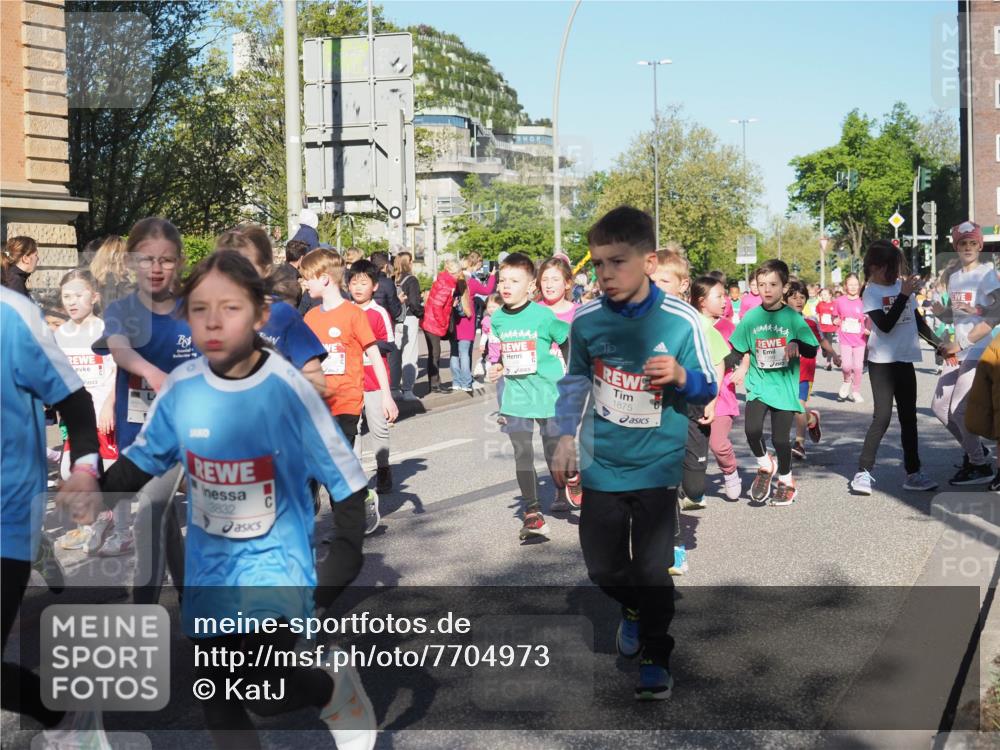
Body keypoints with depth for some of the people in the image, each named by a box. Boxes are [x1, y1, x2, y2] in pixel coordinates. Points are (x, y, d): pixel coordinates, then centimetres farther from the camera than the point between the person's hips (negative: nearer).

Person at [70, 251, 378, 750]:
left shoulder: (288, 390, -19)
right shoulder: (181, 387, -9)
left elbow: (346, 482, -11)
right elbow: (145, 457, 8)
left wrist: (338, 566, -13)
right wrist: (100, 495, -10)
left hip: (276, 561, -5)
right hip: (210, 568, 5)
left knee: (258, 690, -22)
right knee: (217, 703, 13)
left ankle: (335, 691, 10)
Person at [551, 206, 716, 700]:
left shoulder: (680, 321, -14)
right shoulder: (586, 321, -7)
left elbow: (707, 389, -6)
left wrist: (680, 376, -27)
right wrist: (566, 438, 7)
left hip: (657, 467, -3)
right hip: (602, 465, 3)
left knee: (653, 570, -2)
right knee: (603, 567, 12)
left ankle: (655, 658, 18)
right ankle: (633, 610, 44)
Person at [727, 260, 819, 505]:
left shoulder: (793, 318, -3)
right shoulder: (751, 317, 2)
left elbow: (812, 350, -2)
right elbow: (737, 351, 9)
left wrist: (797, 345, -23)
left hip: (785, 386, -1)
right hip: (758, 385, 1)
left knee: (780, 437, 1)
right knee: (752, 430, -16)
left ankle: (786, 481, 27)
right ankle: (765, 466, 15)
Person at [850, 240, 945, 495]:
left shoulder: (903, 286, 8)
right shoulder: (871, 293, -8)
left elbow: (918, 321, 17)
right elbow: (885, 325, -21)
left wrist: (940, 346, 14)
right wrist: (904, 295, -22)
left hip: (905, 360, 6)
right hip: (882, 362, -6)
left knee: (909, 417, 11)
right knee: (882, 417, -12)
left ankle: (913, 473, 19)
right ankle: (863, 472, -6)